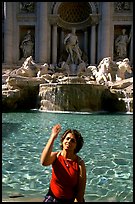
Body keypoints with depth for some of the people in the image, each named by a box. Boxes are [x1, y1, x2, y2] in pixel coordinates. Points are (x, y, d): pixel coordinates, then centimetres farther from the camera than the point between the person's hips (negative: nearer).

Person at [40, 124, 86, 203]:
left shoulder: (80, 163, -11)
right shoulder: (56, 156, -8)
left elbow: (81, 190, -9)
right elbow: (44, 162, -32)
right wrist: (52, 137, -32)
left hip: (72, 199, 0)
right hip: (53, 198, 1)